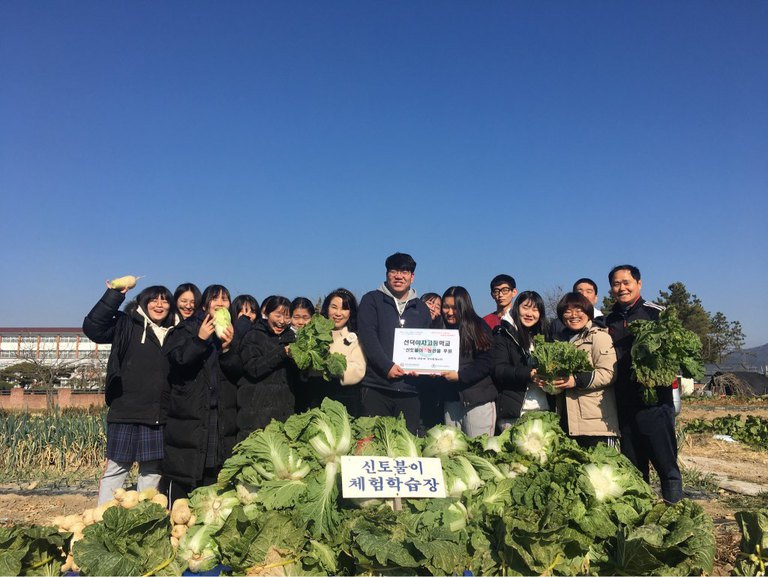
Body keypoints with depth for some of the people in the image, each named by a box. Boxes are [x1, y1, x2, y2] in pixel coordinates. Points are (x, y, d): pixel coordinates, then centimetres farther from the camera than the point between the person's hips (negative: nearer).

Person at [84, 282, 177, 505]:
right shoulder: (127, 325, 1)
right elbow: (92, 328, -13)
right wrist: (114, 296, -18)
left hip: (159, 416, 4)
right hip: (126, 411, -4)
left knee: (152, 470, 10)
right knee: (116, 467, 1)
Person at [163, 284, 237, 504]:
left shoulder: (233, 331, 12)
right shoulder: (188, 328, 6)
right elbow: (176, 358, -10)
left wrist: (227, 348, -12)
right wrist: (199, 340, -22)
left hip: (223, 416, 2)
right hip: (189, 413, -2)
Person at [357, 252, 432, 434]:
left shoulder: (421, 308, 17)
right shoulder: (371, 300, 5)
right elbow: (368, 337, -7)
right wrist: (387, 366, -16)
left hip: (410, 390, 3)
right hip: (377, 386, -3)